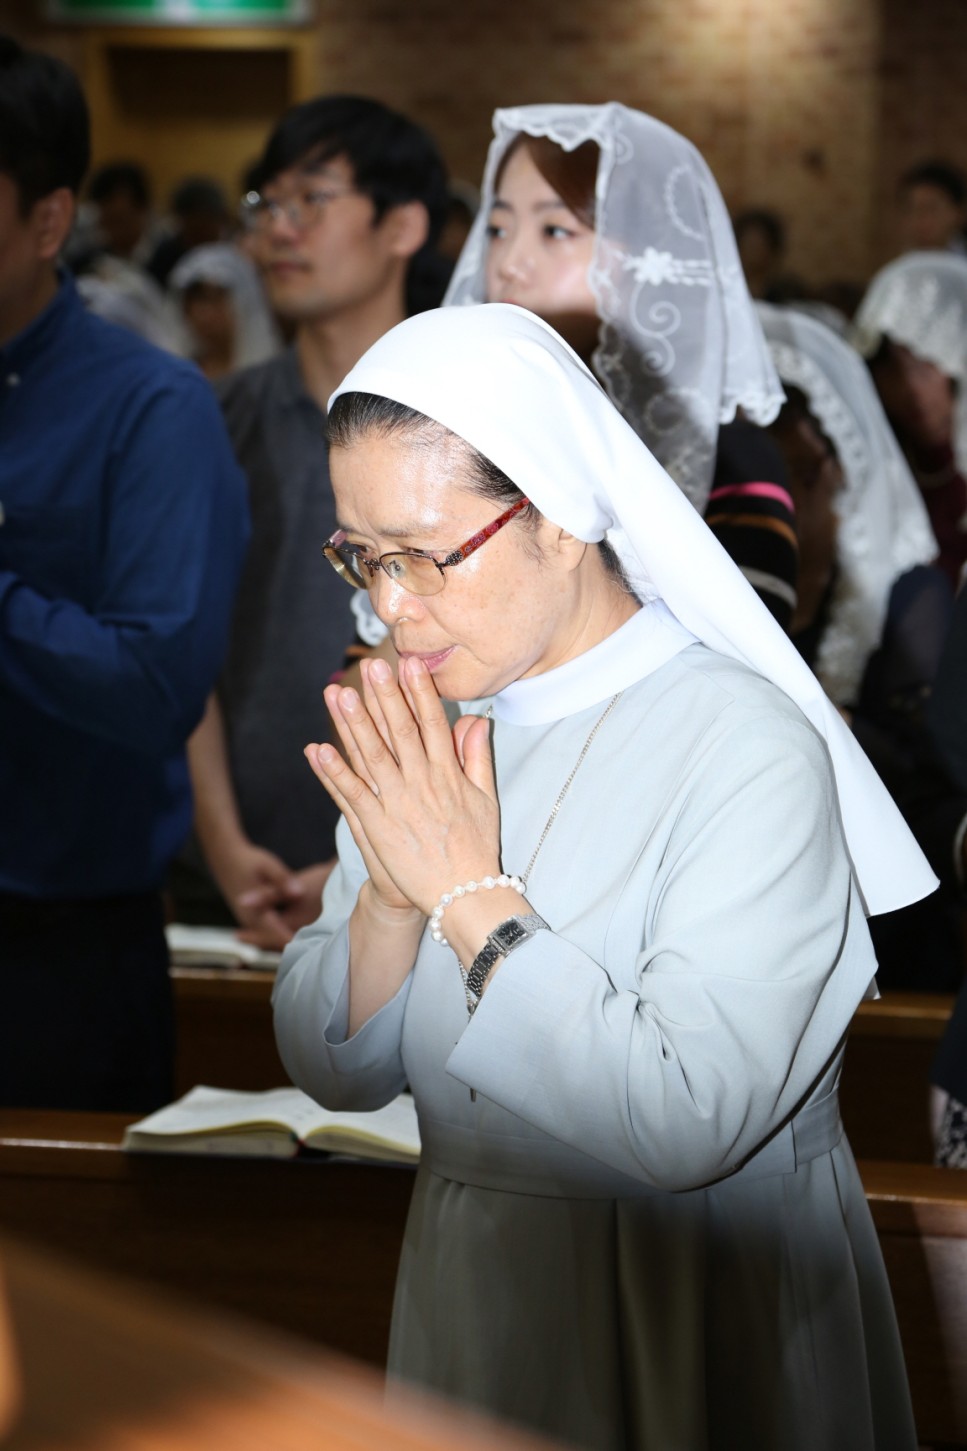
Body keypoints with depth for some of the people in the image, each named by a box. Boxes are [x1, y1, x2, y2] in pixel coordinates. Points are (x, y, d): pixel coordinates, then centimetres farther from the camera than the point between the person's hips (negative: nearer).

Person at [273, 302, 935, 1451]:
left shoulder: (748, 749, -20)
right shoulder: (421, 729, 0)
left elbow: (687, 1124, -28)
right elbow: (335, 1071, 0)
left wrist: (471, 893, -23)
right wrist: (392, 897, -18)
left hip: (706, 1333, -5)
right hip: (465, 1302, 5)